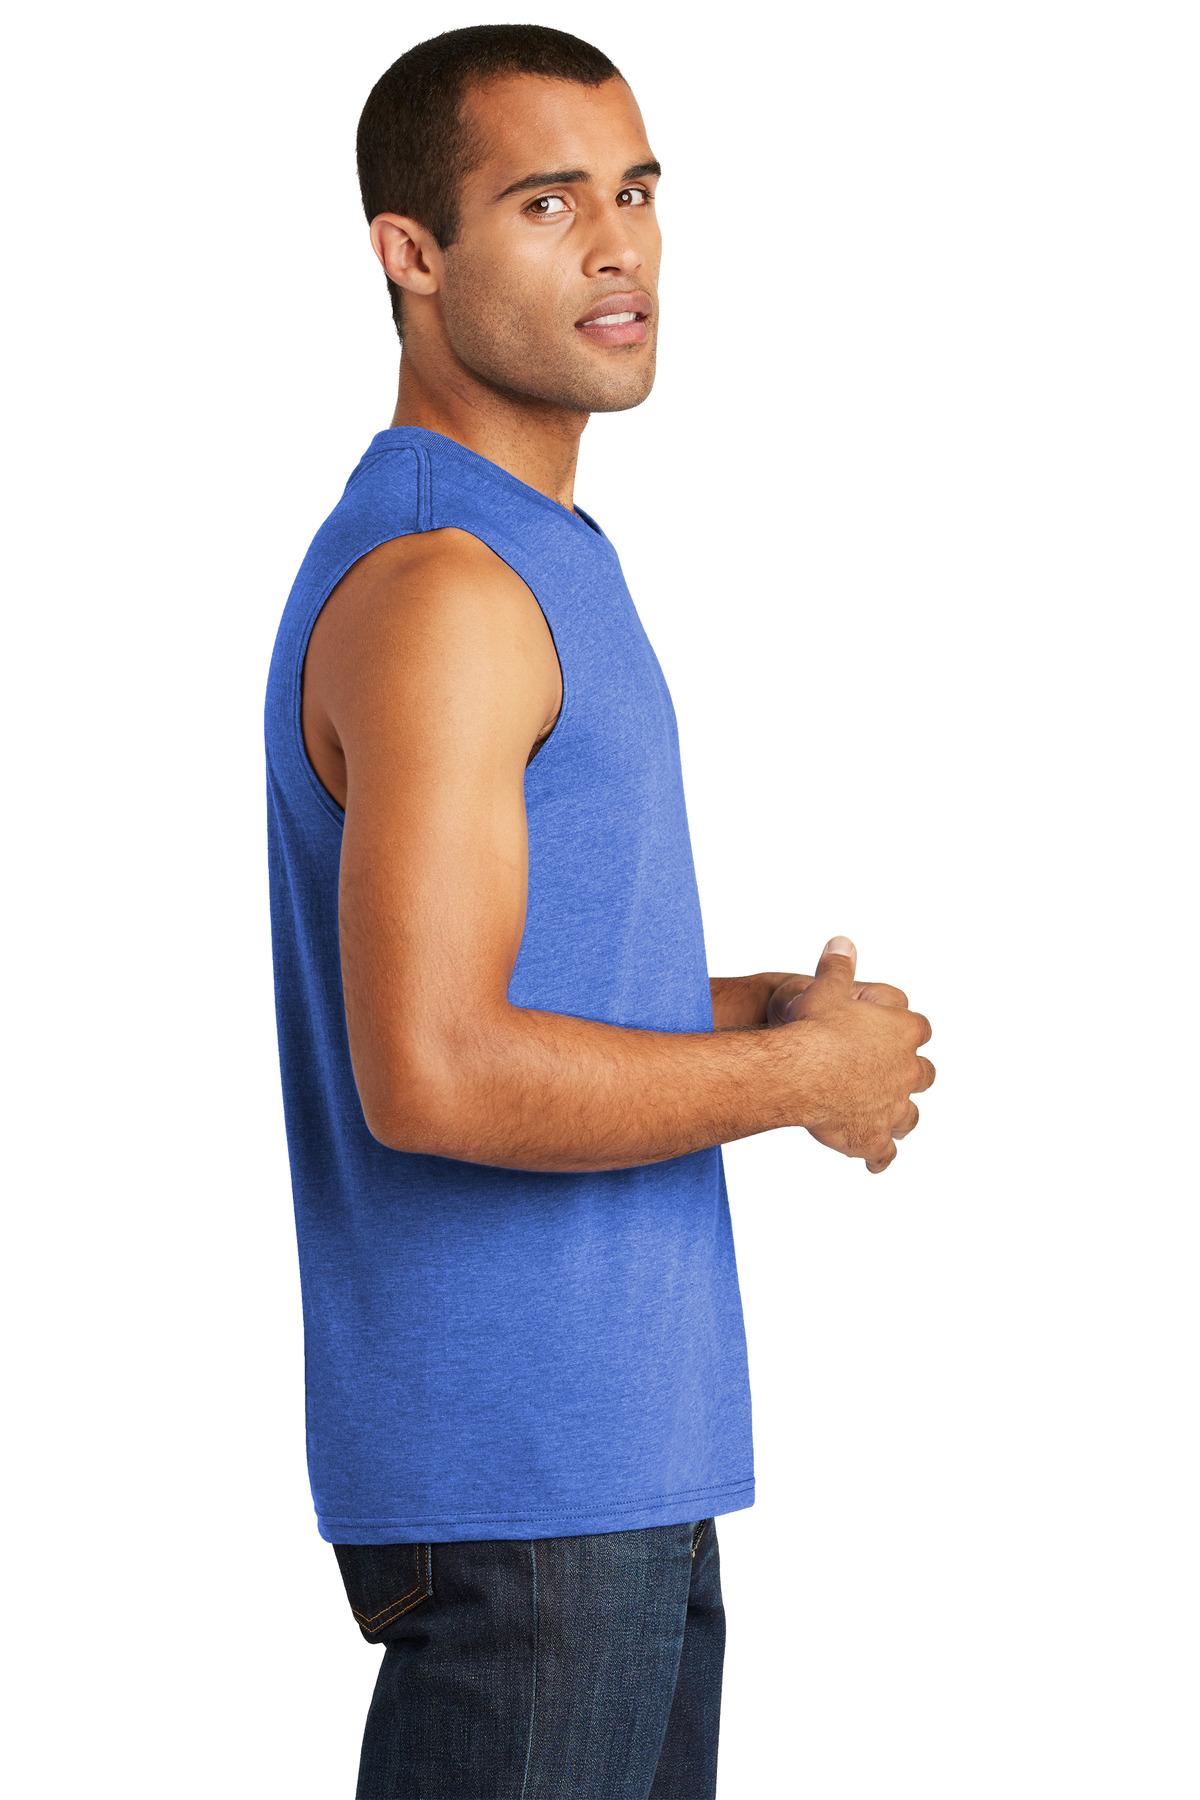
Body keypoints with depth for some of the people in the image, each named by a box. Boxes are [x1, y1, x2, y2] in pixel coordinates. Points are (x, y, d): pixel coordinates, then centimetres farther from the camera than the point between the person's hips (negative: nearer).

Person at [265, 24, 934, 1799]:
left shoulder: (537, 559, 15)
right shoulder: (438, 590, -18)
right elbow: (430, 1078, -26)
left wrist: (737, 1008, 7)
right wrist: (804, 1071, -14)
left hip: (622, 1450, 10)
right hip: (517, 1466, -10)